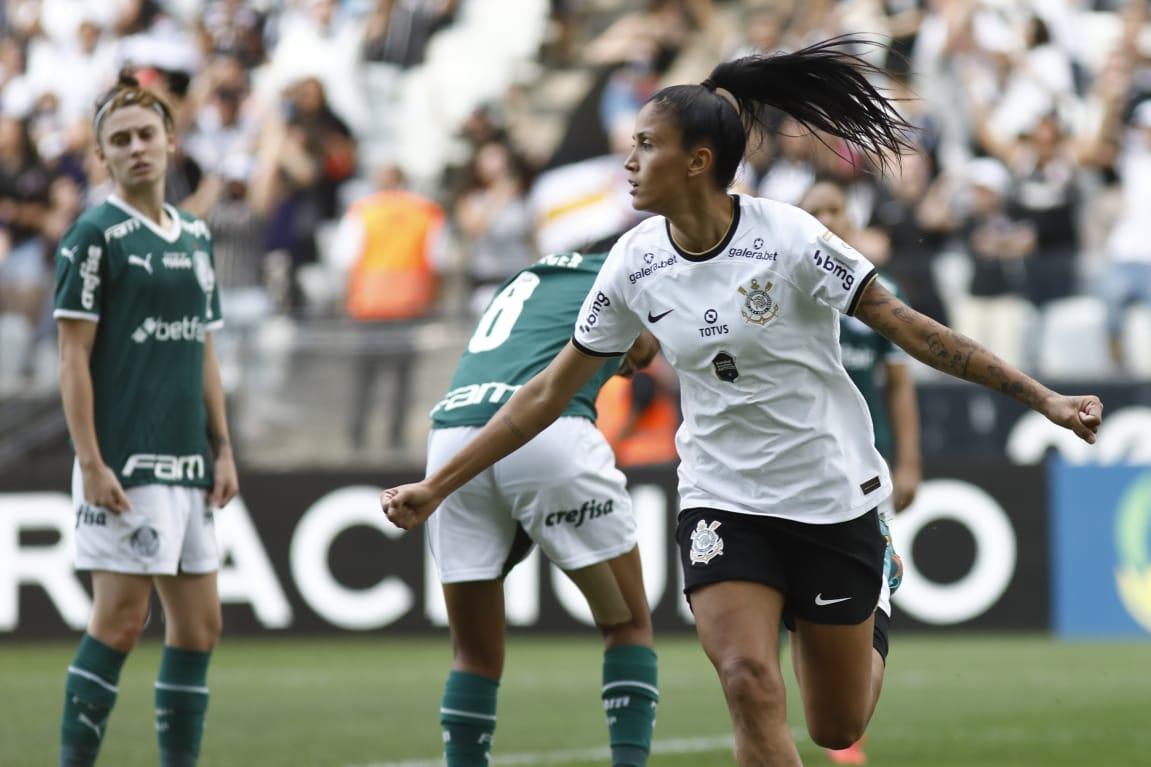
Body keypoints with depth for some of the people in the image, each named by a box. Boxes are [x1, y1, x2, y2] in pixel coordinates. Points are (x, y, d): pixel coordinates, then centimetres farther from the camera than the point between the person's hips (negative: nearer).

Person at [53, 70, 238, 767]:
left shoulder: (197, 237, 15)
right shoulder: (96, 236, -6)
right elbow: (73, 355, -9)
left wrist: (223, 449, 14)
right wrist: (90, 462, -15)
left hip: (188, 466, 7)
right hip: (124, 465, -7)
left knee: (200, 625, 7)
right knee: (120, 621, -9)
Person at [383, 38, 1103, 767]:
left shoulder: (787, 237, -18)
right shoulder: (635, 262, -5)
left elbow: (908, 327, -14)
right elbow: (551, 393, 3)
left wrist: (1042, 398, -18)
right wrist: (438, 486, 2)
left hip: (830, 495, -3)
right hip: (721, 500, 3)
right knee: (749, 685, -20)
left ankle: (870, 609, 42)